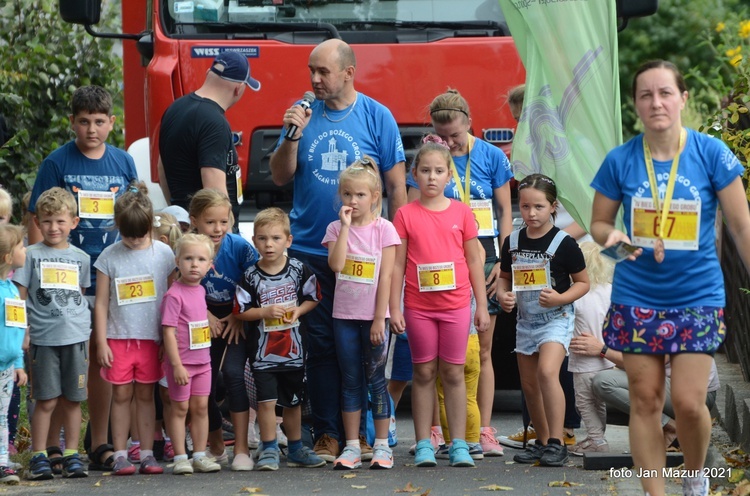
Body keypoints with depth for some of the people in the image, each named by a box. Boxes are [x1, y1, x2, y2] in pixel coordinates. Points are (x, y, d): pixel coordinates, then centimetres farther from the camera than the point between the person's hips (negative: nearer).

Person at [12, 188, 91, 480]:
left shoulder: (80, 258, 11)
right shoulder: (32, 255, 3)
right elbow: (19, 296, 3)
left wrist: (85, 330, 12)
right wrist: (21, 332, -5)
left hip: (76, 335, 3)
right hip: (43, 337, -2)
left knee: (72, 399, 6)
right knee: (46, 400, -2)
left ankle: (72, 455, 13)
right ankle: (38, 456, 5)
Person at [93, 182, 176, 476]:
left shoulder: (163, 254, 2)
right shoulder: (109, 257, -1)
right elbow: (101, 303, 2)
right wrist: (101, 343, -3)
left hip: (152, 338, 1)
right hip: (119, 337, -1)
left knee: (145, 395, 6)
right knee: (121, 395, 2)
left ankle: (147, 454, 10)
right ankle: (120, 455, 5)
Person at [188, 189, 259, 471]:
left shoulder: (240, 246, -17)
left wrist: (238, 317, -14)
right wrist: (208, 316, -12)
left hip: (240, 318, -2)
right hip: (208, 320, 2)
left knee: (233, 372, -22)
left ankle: (242, 449, -17)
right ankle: (216, 448, 24)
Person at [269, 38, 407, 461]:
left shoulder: (377, 117, 1)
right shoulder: (304, 114, 6)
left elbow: (396, 185, 3)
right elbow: (281, 177, 6)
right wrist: (292, 135, -10)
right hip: (309, 250, 2)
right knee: (320, 344, 1)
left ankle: (360, 433, 7)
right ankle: (327, 435, 5)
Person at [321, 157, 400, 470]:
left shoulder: (383, 229, -3)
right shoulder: (336, 229, 4)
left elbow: (385, 277, -6)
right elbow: (336, 265, -14)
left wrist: (379, 319, -11)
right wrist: (346, 225, -13)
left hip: (373, 317, -2)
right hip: (344, 315, 3)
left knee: (376, 380, 1)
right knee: (350, 382, 6)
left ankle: (381, 446, 6)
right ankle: (352, 447, 9)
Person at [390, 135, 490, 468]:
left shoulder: (462, 213, 4)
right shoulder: (406, 215, 0)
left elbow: (474, 261, 7)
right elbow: (397, 264, 1)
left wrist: (482, 306, 5)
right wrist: (394, 308, -4)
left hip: (456, 305, 0)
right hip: (418, 306, 0)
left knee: (453, 374, 4)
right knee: (424, 373, 5)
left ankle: (458, 445, 8)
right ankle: (423, 445, 8)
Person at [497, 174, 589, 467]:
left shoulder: (563, 243, -11)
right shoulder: (512, 242, 3)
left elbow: (583, 282, -5)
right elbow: (504, 277, 15)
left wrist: (561, 298, -22)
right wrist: (503, 295, -7)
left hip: (556, 319, -6)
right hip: (525, 320, 6)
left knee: (547, 372, -25)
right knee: (529, 384, 11)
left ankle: (557, 443, -22)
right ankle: (542, 442, 26)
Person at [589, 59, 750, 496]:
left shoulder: (711, 153, -7)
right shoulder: (620, 161, -3)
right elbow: (599, 222, 8)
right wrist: (611, 236, -15)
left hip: (697, 296, -2)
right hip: (637, 298, 2)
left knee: (688, 401, -6)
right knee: (645, 399, 3)